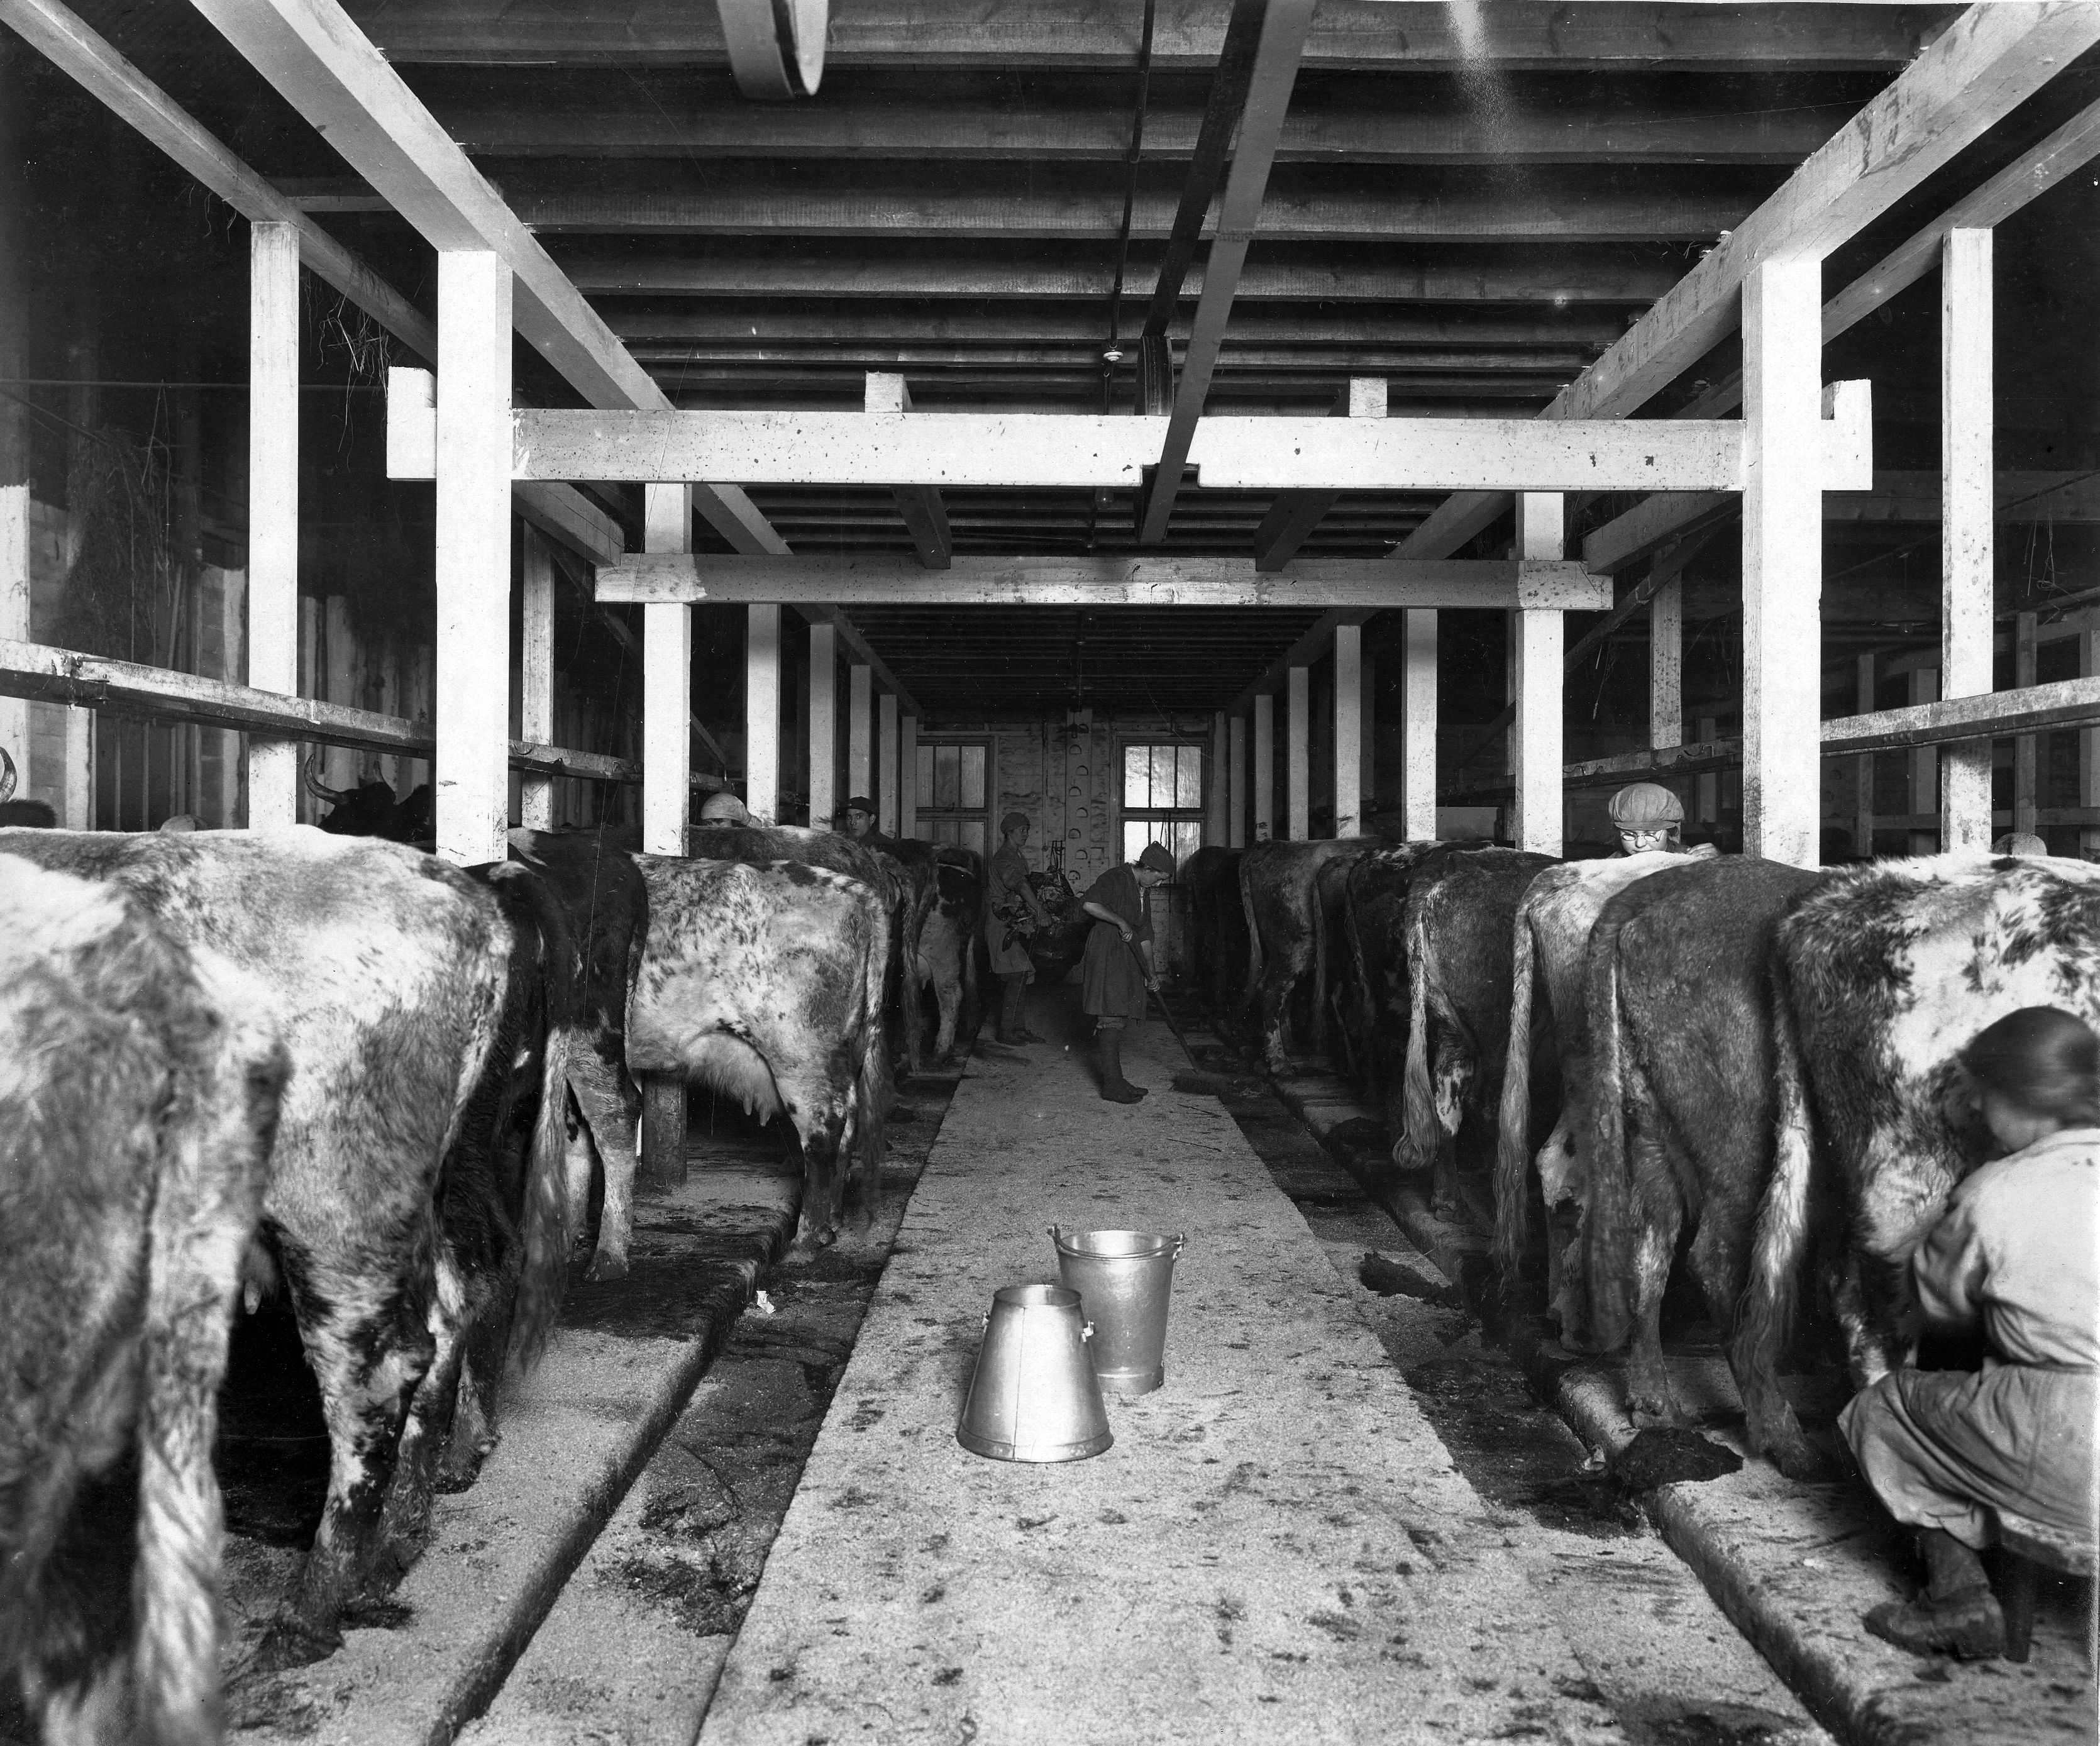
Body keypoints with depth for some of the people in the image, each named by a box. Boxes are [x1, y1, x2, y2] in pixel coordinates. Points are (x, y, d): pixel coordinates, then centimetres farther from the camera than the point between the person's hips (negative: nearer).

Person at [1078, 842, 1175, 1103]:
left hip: (1127, 958, 9)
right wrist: (1121, 922, -24)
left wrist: (1150, 970, 14)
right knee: (1112, 1018, -10)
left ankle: (1114, 1078, 15)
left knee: (1120, 1018, 9)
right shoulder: (1115, 879, -11)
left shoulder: (1142, 892, 18)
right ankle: (1112, 1084, -9)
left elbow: (1144, 935, 20)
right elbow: (1089, 904, -27)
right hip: (1106, 952, -9)